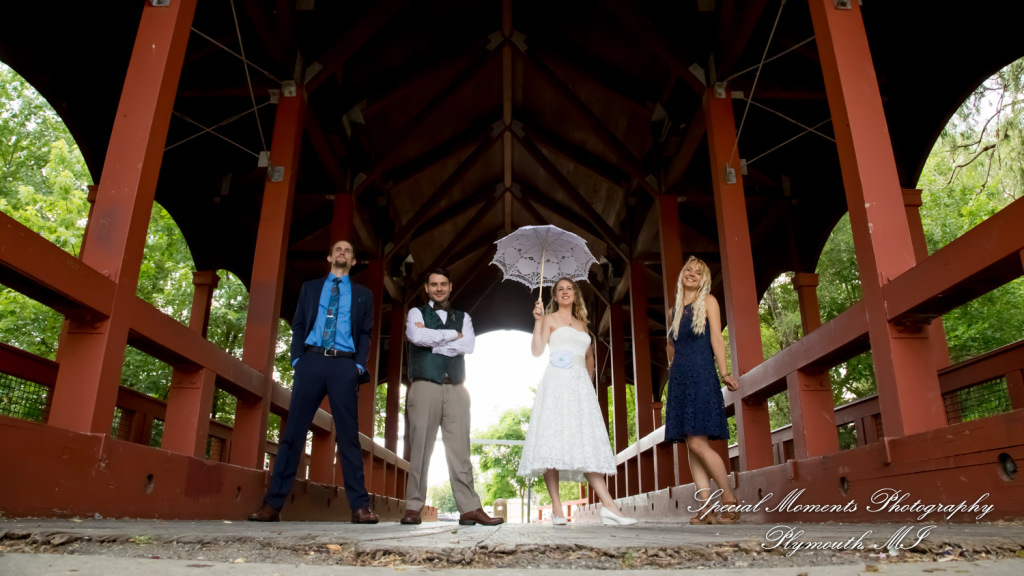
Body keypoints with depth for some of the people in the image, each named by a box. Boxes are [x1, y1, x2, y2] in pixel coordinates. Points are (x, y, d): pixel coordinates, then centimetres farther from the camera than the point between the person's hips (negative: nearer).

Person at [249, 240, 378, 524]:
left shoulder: (363, 294, 17)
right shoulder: (309, 287, 20)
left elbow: (366, 334, 10)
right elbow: (298, 326, 13)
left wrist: (359, 365, -5)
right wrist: (297, 359, -2)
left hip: (344, 365, -1)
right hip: (311, 361, 1)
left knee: (348, 435, -3)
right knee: (293, 430, -2)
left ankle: (360, 507, -4)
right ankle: (273, 503, 1)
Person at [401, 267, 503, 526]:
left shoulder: (463, 318, 19)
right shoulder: (416, 313, 11)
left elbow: (468, 345, -1)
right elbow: (417, 336, -12)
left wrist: (432, 339, -4)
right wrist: (452, 335, -3)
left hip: (456, 390, 3)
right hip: (424, 387, -2)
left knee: (460, 451, 1)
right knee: (419, 449, -2)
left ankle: (470, 508, 2)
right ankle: (413, 508, 4)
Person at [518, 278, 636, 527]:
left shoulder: (581, 323, 23)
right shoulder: (550, 319, 9)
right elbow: (537, 350, -3)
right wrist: (537, 321, -11)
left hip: (581, 385, 5)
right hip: (557, 383, -4)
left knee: (588, 443, -4)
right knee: (553, 441, -11)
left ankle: (609, 506, -13)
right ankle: (556, 508, -10)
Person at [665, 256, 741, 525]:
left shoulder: (708, 301, 5)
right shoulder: (674, 310, 19)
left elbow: (716, 338, -5)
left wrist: (724, 372, -15)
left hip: (701, 375, -6)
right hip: (679, 379, 6)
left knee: (698, 443, -14)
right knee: (691, 446, 1)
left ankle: (729, 500, -1)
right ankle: (705, 507, 2)